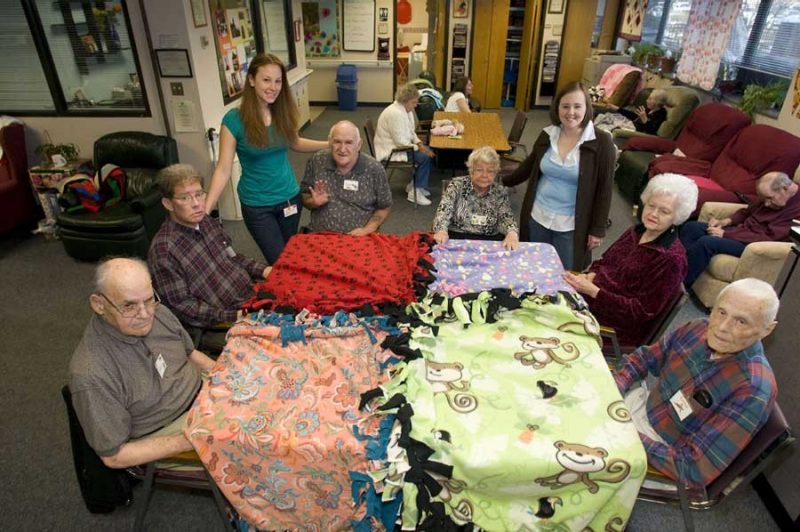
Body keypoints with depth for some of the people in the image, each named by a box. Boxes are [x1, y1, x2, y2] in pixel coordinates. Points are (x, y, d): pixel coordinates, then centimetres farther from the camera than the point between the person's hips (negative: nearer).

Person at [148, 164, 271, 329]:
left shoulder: (208, 222, 7)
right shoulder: (164, 250, -15)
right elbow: (181, 306, -15)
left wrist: (263, 270, 3)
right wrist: (233, 317, -21)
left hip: (256, 296, 8)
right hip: (228, 324, -8)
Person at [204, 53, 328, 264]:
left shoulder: (283, 112, -4)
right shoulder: (234, 119, -17)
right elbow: (223, 169, -15)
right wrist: (205, 208, -23)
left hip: (290, 197, 4)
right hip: (257, 205, -4)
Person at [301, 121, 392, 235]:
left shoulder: (374, 169, -6)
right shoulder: (316, 161, 0)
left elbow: (384, 207, 5)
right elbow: (304, 197, 11)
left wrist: (367, 230, -8)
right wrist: (314, 202, -10)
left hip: (358, 237, 0)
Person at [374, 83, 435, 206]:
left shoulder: (406, 109, 6)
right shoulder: (395, 113, -25)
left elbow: (411, 132, 16)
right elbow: (401, 141, -27)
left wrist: (419, 143, -1)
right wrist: (418, 148, -19)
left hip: (401, 144, 10)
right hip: (391, 151, -10)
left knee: (428, 151, 2)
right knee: (424, 157, -19)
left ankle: (414, 185, 12)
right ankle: (415, 192, -10)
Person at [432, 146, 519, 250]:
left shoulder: (500, 192, 3)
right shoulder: (457, 185, -4)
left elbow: (506, 217, -4)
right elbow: (444, 210, -14)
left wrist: (512, 233, -29)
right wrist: (441, 230, -36)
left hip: (490, 241, 1)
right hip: (456, 238, -1)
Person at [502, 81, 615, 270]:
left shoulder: (601, 142, -13)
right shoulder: (547, 134, -2)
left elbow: (604, 189, -9)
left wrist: (598, 229, -9)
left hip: (570, 225, -3)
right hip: (537, 217, 4)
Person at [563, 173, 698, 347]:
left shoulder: (671, 259, -17)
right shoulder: (636, 231, 6)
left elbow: (642, 311, -18)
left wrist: (593, 291, -26)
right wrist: (589, 277, -9)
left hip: (618, 331, -7)